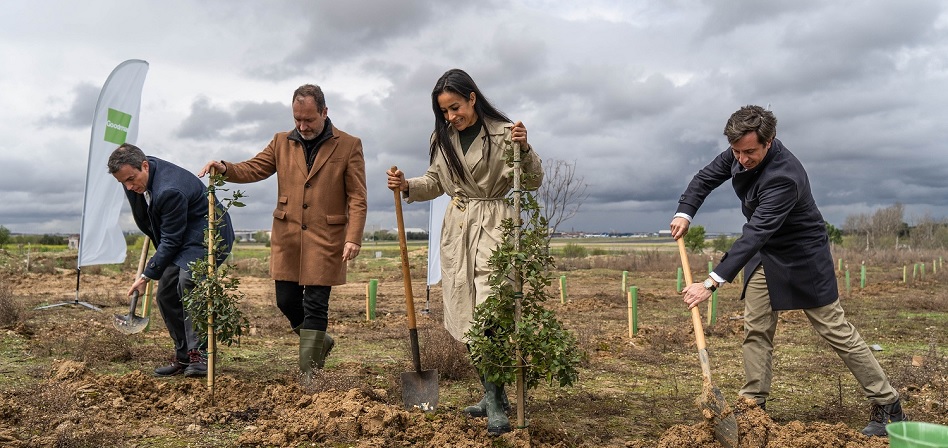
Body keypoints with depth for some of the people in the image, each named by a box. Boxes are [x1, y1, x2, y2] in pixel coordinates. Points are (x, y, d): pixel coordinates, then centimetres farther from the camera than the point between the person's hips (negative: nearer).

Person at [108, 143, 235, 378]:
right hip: (180, 237, 10)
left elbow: (171, 241, -24)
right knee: (165, 292, 3)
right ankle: (184, 356, 12)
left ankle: (200, 354, -22)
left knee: (187, 281, -30)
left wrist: (147, 275, -17)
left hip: (209, 235, -10)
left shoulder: (170, 191, -32)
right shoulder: (138, 177, -4)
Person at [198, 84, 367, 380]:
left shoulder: (349, 146, -1)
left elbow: (357, 199, -5)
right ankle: (319, 341, 35)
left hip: (325, 239, -4)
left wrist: (353, 238, -15)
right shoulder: (282, 142, 11)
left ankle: (309, 372, 8)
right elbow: (253, 169, 7)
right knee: (286, 301, 10)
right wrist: (225, 169, -15)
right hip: (286, 238, 4)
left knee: (315, 306, -2)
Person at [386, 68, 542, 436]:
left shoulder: (503, 132, -6)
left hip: (494, 223, -5)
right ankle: (493, 395, 20)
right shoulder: (443, 138, 10)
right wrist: (407, 186, -3)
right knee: (467, 313, 7)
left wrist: (525, 150, -25)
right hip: (457, 227, 6)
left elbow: (532, 183, -7)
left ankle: (495, 402, -10)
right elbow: (436, 182, 15)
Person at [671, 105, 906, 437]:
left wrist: (713, 282, -46)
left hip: (802, 256, -7)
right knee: (756, 331, 4)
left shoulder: (784, 176, -35)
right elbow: (707, 177, 6)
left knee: (836, 330, 0)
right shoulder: (739, 153, -11)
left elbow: (755, 233, -41)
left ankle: (888, 406, 14)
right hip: (763, 253, 7)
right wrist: (685, 212, -12)